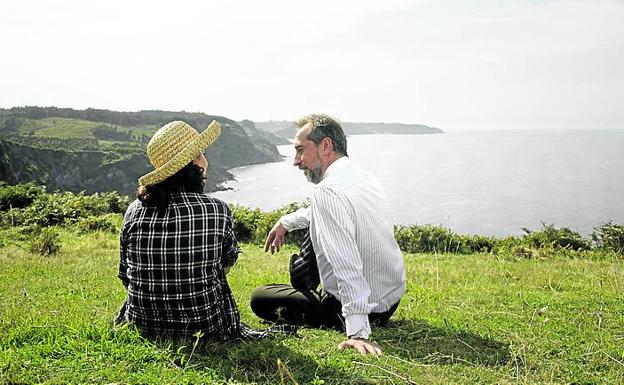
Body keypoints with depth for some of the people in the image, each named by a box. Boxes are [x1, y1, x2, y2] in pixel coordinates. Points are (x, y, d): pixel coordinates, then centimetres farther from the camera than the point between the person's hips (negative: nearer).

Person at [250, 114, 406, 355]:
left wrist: (358, 333, -35)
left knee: (259, 298, 5)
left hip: (360, 309, -9)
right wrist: (285, 222, 30)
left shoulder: (328, 191, -26)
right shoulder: (365, 177, 3)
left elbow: (348, 265, -33)